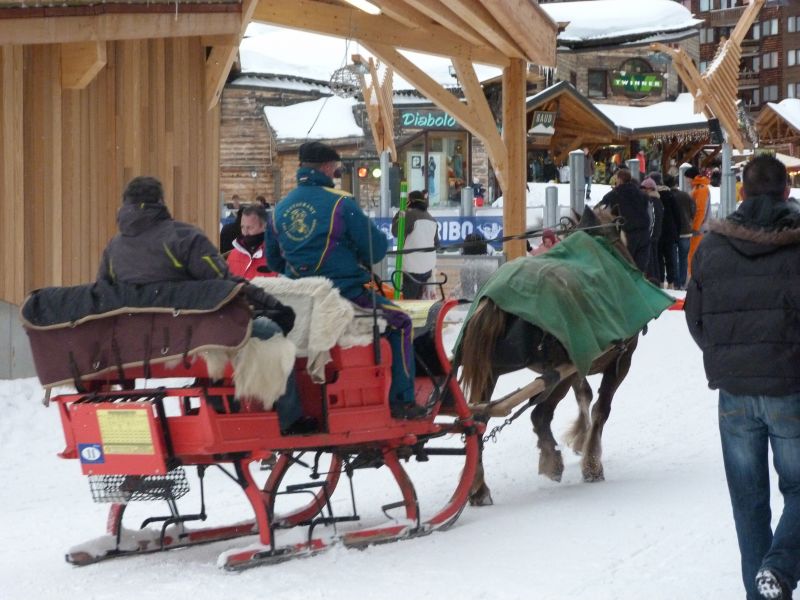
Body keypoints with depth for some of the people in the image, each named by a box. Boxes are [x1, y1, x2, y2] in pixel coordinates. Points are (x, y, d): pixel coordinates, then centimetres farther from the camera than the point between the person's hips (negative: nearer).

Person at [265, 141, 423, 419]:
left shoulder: (279, 210, 6)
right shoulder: (340, 203, -12)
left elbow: (273, 261, 15)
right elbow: (376, 248, -9)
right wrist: (360, 260, 13)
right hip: (346, 292, -7)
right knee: (400, 323, 12)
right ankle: (402, 401, 5)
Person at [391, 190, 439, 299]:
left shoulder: (410, 214, -11)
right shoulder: (432, 219, 13)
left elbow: (395, 231, -11)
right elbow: (436, 243, 17)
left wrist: (399, 213, -1)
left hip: (413, 266, -8)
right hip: (428, 266, 8)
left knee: (410, 299, -6)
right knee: (418, 297, 16)